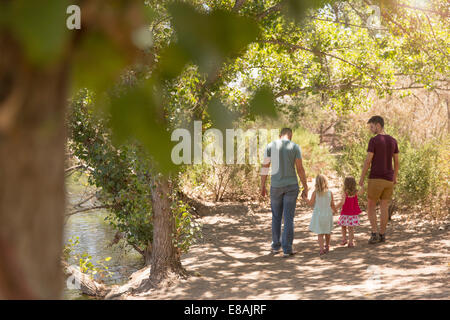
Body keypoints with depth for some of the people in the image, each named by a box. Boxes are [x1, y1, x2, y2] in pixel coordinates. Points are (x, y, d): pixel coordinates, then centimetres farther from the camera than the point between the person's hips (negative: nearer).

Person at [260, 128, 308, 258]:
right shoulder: (295, 147, -5)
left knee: (276, 216, 18)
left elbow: (265, 167, 0)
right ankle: (287, 250, 1)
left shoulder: (270, 146, -1)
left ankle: (276, 247, 23)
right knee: (288, 218, 3)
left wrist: (262, 186, 8)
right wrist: (305, 188, 1)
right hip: (291, 186, -1)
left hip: (276, 186, 1)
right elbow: (300, 169, -6)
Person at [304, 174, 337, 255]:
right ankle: (327, 246, 37)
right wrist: (334, 210, 22)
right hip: (328, 215, 2)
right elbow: (332, 205, 1)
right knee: (327, 232, 20)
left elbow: (311, 204, -5)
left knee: (320, 233, 0)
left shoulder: (315, 193, -13)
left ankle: (322, 249, -14)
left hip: (318, 216, -2)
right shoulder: (330, 193, -7)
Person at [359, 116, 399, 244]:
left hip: (376, 179, -5)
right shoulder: (393, 141, 6)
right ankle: (382, 235, 12)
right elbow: (396, 162, 11)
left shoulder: (373, 140, -13)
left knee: (370, 207, 7)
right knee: (384, 207, 13)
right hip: (388, 180, 5)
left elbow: (367, 161, -13)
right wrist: (395, 178, 23)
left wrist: (361, 179, -5)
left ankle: (375, 233, -4)